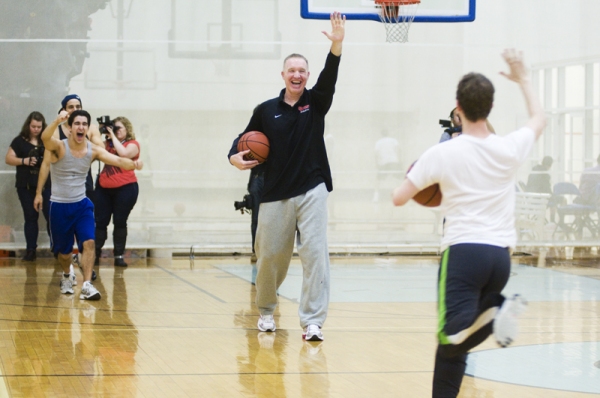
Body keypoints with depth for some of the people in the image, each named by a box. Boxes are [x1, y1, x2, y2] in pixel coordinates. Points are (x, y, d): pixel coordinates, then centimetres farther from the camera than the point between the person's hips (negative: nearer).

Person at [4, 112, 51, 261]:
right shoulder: (20, 141, 5)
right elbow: (8, 159, 1)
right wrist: (24, 161, -13)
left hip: (45, 184, -1)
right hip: (26, 186, 1)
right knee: (30, 217, 6)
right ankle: (31, 250, 10)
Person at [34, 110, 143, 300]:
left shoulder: (93, 150, -6)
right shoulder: (59, 147, -16)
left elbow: (117, 160, -19)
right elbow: (45, 138, -39)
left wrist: (132, 164, -43)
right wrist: (57, 121, -60)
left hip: (82, 204, 2)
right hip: (59, 206, -2)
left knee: (89, 242, -18)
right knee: (64, 250, 12)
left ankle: (87, 286, -18)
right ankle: (66, 276, 42)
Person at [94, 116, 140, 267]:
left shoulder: (133, 144, 0)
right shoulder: (108, 143, 13)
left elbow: (124, 153, -20)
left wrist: (113, 136, -12)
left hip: (125, 188, -4)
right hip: (104, 188, 4)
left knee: (120, 222, 1)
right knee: (100, 221, 4)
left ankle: (119, 256, 7)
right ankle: (95, 254, 10)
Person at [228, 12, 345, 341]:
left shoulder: (316, 102, 2)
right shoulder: (266, 111, 3)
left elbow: (329, 76, -16)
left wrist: (336, 45, -33)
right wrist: (236, 157, -10)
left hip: (312, 190, -1)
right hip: (275, 194, 1)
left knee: (315, 253, -11)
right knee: (270, 257, 8)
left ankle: (312, 322, -10)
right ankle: (266, 311, 32)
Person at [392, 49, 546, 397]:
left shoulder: (442, 154, -6)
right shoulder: (510, 148, 2)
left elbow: (399, 198, 1)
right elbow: (539, 119, 25)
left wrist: (421, 182, 22)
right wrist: (523, 78, 36)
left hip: (463, 250, -4)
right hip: (501, 254, 4)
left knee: (452, 338, -12)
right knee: (468, 334, 20)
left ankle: (492, 314, -38)